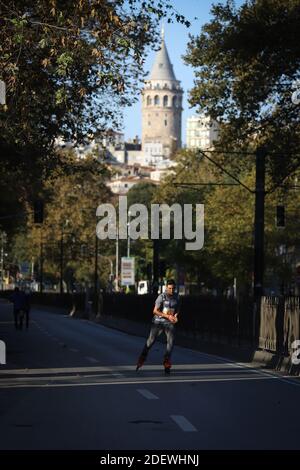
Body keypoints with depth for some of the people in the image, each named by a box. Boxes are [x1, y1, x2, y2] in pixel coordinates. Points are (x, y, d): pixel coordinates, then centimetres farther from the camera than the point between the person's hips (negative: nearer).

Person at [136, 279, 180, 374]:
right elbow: (155, 311, -15)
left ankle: (167, 363, -9)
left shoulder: (176, 297, 3)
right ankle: (141, 361, 16)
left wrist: (176, 315, -2)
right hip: (158, 322, -3)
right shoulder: (161, 297, -14)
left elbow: (177, 309, 20)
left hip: (169, 323, 3)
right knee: (150, 341, 0)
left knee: (171, 340, -16)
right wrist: (168, 316, -21)